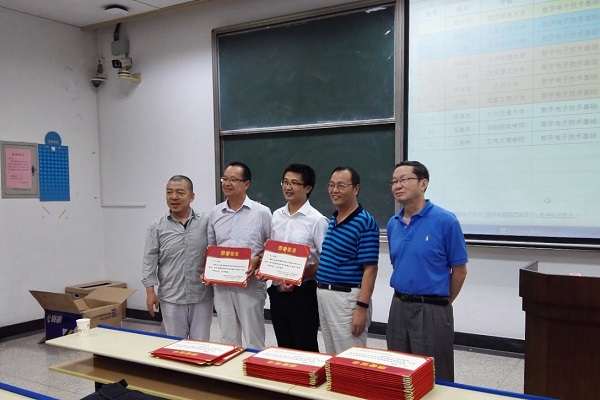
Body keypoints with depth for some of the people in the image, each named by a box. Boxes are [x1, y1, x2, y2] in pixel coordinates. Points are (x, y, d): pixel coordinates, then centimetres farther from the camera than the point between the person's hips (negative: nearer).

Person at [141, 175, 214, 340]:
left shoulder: (206, 221, -1)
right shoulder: (157, 227, 1)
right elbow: (150, 261, 1)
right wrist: (150, 291, -2)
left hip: (201, 297, 0)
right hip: (171, 299, 0)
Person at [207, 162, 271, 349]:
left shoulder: (261, 212, -4)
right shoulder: (215, 213, 8)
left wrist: (257, 261, -17)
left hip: (251, 284, -4)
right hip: (221, 284, 4)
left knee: (254, 341, 5)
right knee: (227, 340, 15)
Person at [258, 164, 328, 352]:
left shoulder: (317, 220, -11)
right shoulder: (276, 216, 8)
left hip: (303, 293, -6)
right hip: (277, 291, 6)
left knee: (306, 349, 6)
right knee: (284, 348, 17)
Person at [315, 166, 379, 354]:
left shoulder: (365, 222, -15)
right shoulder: (332, 220, 10)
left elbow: (370, 270, -17)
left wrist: (362, 307, -21)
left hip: (347, 297, -8)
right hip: (324, 296, 8)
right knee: (331, 358, 19)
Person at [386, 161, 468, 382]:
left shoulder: (445, 221, -12)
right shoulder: (392, 224, 5)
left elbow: (459, 271, -5)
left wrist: (441, 303, 4)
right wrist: (404, 298, 16)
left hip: (432, 310, -5)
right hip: (398, 306, 6)